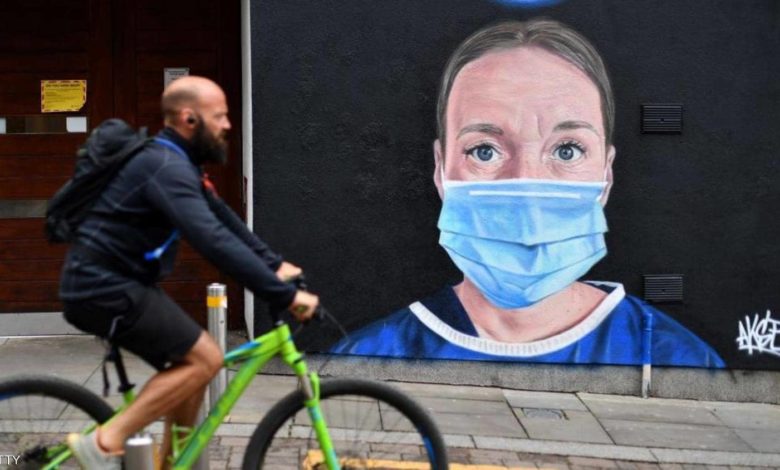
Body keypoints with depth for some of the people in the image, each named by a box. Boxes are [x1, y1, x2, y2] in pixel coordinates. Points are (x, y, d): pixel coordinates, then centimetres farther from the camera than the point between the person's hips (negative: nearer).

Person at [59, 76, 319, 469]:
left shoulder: (176, 163, 12)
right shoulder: (167, 168, -22)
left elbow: (224, 220, 17)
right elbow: (215, 242, -31)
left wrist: (274, 265, 8)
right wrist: (284, 296, -30)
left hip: (116, 283, 10)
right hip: (105, 288, -10)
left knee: (192, 364, 11)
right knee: (205, 359, -13)